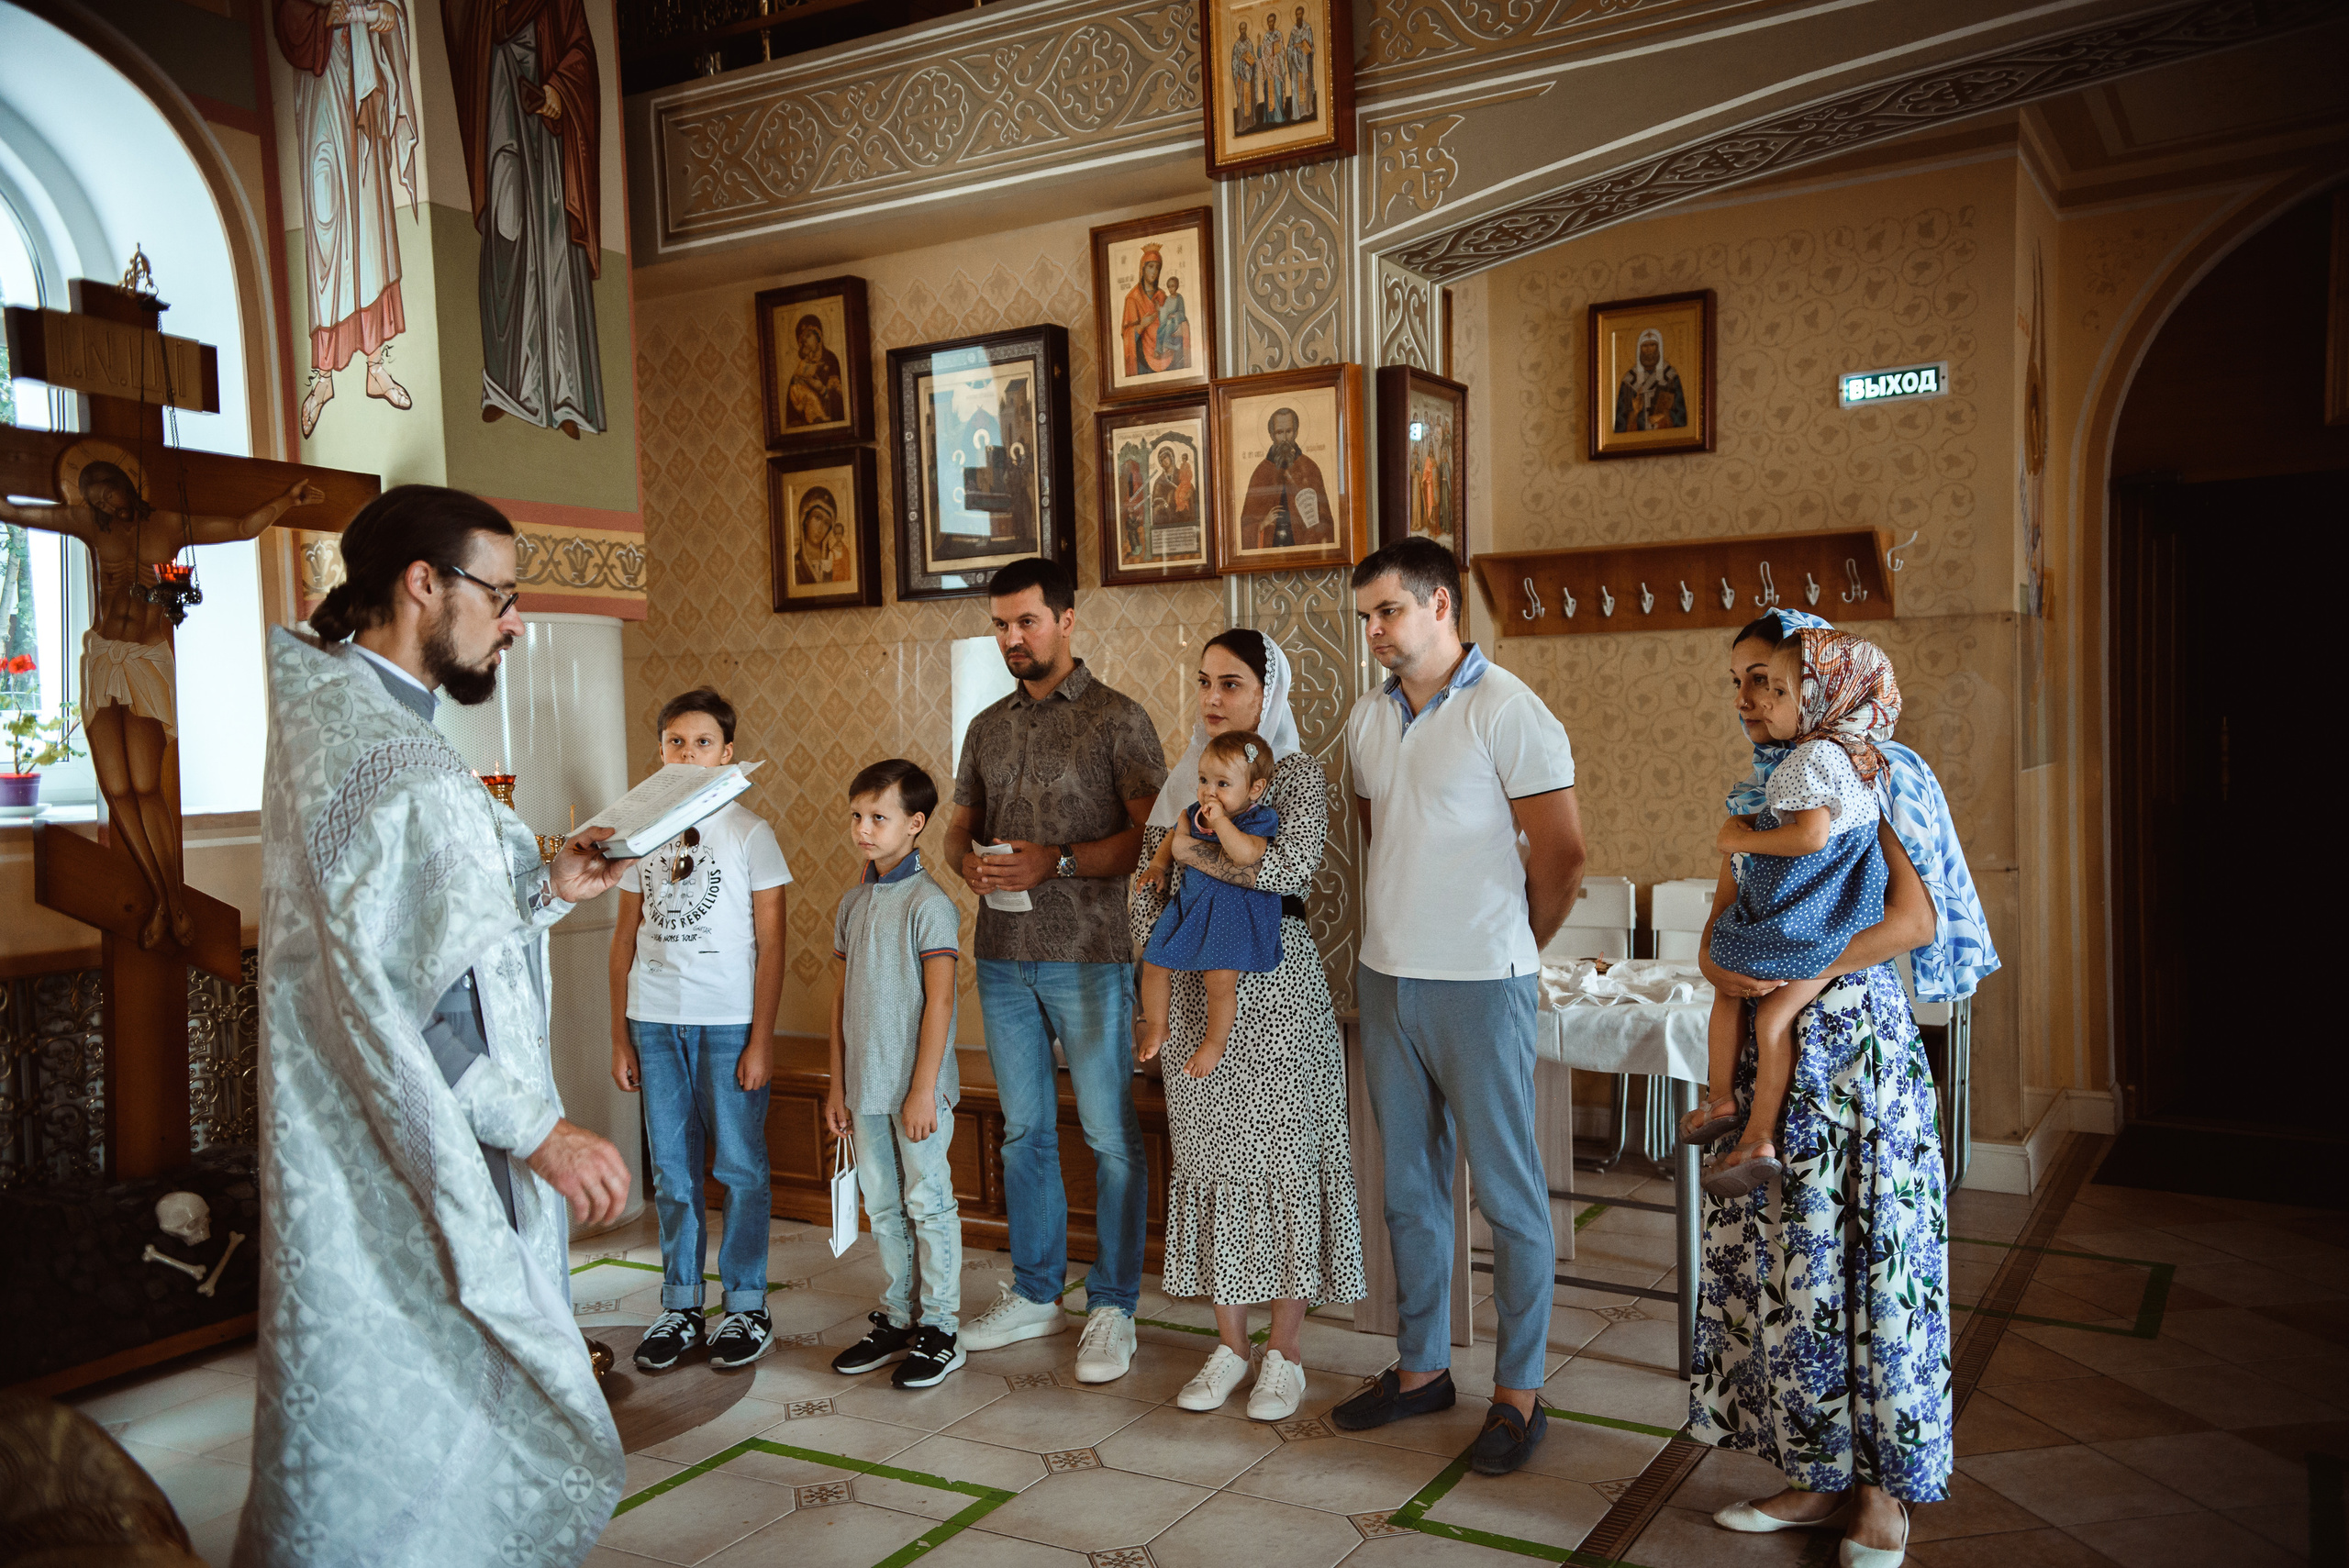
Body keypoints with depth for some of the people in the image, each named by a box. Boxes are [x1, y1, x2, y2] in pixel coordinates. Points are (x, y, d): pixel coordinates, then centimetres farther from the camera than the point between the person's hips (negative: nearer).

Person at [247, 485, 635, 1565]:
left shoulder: (336, 718, 13)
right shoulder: (385, 754, -21)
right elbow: (390, 989, -27)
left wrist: (548, 889, 9)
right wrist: (538, 1129, -24)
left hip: (400, 1154, 11)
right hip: (407, 1166, -11)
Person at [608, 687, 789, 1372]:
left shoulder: (749, 831, -1)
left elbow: (770, 944, -3)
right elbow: (625, 937, 12)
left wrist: (761, 1038, -9)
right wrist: (620, 1035, 9)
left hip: (728, 1020, -4)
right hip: (654, 1020, 4)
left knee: (739, 1166, 2)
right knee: (671, 1171, 9)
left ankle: (745, 1307, 14)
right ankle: (681, 1307, 21)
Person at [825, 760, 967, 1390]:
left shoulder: (929, 903, -11)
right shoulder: (853, 902, 10)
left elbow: (939, 1001, -14)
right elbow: (844, 996, 13)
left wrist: (922, 1090, -17)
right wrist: (837, 1082, 12)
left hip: (916, 1086, -7)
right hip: (865, 1086, 7)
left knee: (928, 1204, 2)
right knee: (883, 1207, 15)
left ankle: (940, 1330, 13)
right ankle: (897, 1318, 27)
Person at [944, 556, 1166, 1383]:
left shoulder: (1117, 719, -3)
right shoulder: (987, 727, 14)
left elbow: (1152, 835, -9)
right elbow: (959, 826, 19)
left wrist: (1057, 862, -20)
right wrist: (969, 862, -5)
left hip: (1089, 955, -5)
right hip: (1003, 956, 6)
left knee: (1110, 1134, 0)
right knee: (1024, 1129, 13)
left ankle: (1113, 1308, 12)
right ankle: (1035, 1293, 26)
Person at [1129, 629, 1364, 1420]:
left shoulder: (1297, 772, -4)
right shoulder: (1189, 774, 12)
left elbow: (1293, 865, -21)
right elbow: (1151, 881, 17)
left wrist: (1193, 850, -11)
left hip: (1274, 986, -5)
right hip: (1197, 986, 5)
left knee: (1281, 1154, 0)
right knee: (1209, 1154, 9)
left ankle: (1284, 1351, 13)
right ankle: (1229, 1341, 22)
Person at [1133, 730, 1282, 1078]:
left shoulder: (1258, 820, -14)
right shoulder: (1195, 815, 5)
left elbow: (1245, 854, -35)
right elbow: (1175, 834, 26)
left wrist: (1220, 820, -31)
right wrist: (1158, 863, 11)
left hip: (1234, 911, -7)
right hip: (1190, 905, 7)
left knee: (1220, 977, -20)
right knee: (1154, 964, 5)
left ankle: (1215, 1041, 4)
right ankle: (1155, 1027, 27)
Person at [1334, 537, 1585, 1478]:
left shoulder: (1507, 711, -10)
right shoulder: (1368, 719, 10)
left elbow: (1562, 853, -8)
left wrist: (1510, 947, 4)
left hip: (1478, 984, -7)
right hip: (1385, 977, 7)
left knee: (1506, 1189, 2)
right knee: (1409, 1186, 15)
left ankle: (1518, 1392, 15)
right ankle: (1421, 1367, 28)